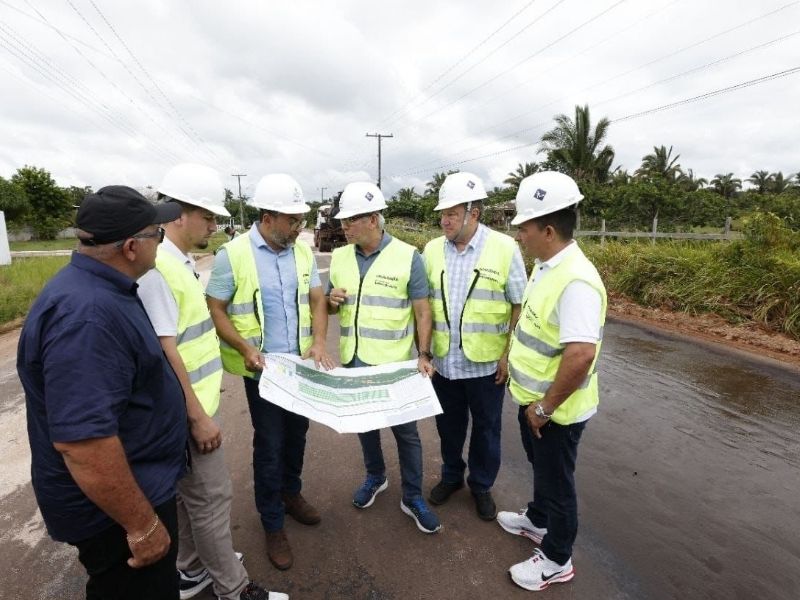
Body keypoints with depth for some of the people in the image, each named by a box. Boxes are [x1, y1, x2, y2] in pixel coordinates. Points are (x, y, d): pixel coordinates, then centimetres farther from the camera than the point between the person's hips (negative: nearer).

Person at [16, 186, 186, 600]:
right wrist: (142, 525, -25)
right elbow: (80, 441, -34)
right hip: (113, 510, -9)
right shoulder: (86, 314, -32)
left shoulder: (99, 288, 2)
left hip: (137, 484, 9)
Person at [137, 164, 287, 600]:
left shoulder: (181, 261, 8)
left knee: (190, 493, 22)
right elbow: (164, 350, -24)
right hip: (189, 409, -9)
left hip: (198, 399, 9)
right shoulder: (156, 266, -22)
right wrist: (198, 415, -20)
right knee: (210, 496, 6)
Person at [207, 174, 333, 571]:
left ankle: (291, 493, 45)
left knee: (297, 434, 19)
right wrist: (245, 348, -20)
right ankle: (272, 524, 28)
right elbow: (215, 309, -8)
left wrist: (319, 341, -11)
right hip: (263, 369, -4)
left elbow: (317, 299, 4)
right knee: (269, 445, 6)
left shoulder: (303, 251, 2)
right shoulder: (232, 255, -13)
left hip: (301, 365, 5)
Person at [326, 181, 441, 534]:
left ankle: (412, 498, 28)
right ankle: (375, 477, 45)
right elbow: (331, 307, 12)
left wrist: (424, 353, -17)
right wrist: (332, 301, -12)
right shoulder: (339, 257, 2)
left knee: (405, 430, 8)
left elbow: (422, 310, -9)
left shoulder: (408, 257, -11)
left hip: (395, 364, -4)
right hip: (353, 362, 4)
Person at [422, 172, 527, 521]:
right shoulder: (432, 249, 0)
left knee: (486, 428, 15)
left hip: (487, 362, -3)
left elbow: (520, 305, -6)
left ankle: (482, 486, 38)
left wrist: (510, 354, -8)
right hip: (444, 360, 3)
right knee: (448, 424, 20)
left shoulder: (504, 248, -10)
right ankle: (451, 476, 44)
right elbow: (423, 303, 6)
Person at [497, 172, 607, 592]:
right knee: (541, 468, 29)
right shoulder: (545, 266, 2)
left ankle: (556, 560, 35)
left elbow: (581, 355, -35)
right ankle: (537, 520, 53)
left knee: (557, 482, 12)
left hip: (556, 410, -9)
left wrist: (545, 407, -23)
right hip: (533, 400, 9)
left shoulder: (575, 280, -30)